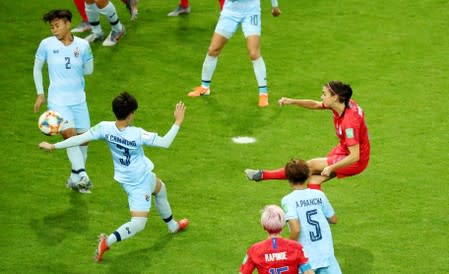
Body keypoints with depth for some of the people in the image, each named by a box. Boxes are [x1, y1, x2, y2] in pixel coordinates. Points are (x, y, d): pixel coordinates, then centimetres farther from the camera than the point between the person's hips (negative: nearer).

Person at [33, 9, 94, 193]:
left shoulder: (82, 45, -4)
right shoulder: (47, 44, -7)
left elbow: (88, 70, 8)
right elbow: (37, 68, 6)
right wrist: (40, 93, 6)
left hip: (78, 100, 3)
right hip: (58, 100, -3)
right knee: (70, 134, -21)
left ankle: (75, 178, 23)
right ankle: (81, 176, -21)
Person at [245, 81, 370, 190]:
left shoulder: (350, 122, -34)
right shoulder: (342, 104, -9)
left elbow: (355, 156, -33)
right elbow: (315, 105, 6)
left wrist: (331, 168, -27)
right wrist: (292, 101, -9)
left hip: (355, 162, -8)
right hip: (343, 150, 8)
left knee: (311, 165, -5)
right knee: (313, 181, 0)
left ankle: (263, 175, 5)